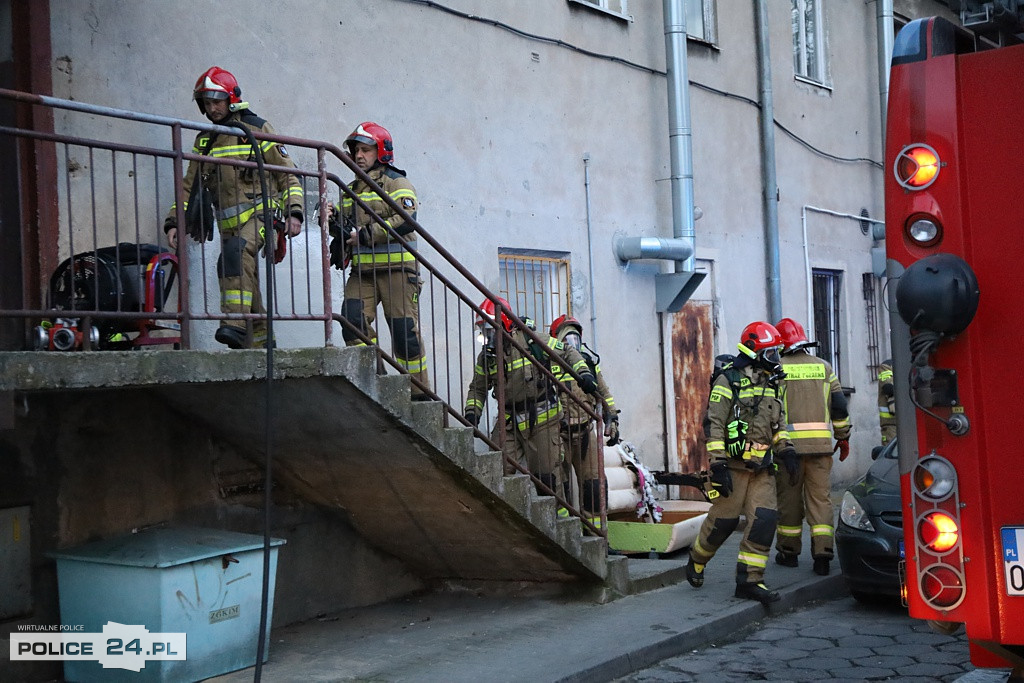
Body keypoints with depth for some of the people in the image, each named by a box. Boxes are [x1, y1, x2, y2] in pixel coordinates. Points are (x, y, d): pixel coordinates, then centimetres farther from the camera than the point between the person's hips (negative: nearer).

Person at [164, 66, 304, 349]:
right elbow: (189, 186, 18)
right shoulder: (204, 141, 17)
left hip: (259, 214, -6)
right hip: (229, 224, 6)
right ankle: (260, 345, 17)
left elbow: (288, 175, 2)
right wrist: (174, 222, 5)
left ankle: (235, 325, -41)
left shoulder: (256, 129, 3)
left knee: (235, 252, -34)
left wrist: (294, 212, -11)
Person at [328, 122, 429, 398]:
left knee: (405, 331, -5)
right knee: (352, 318, -16)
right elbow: (347, 231, 26)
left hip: (395, 266, -6)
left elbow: (406, 220, -15)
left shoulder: (396, 183, 2)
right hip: (362, 270, 6)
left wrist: (365, 234, -18)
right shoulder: (351, 189, 23)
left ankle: (420, 393, 3)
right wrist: (334, 220, 2)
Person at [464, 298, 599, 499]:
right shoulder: (486, 357, 6)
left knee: (545, 475, 1)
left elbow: (568, 353, 3)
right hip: (509, 421, 4)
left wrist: (584, 373, -10)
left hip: (541, 418, -4)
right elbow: (478, 389, 17)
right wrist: (472, 412, 1)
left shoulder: (533, 341, -8)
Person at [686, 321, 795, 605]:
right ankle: (696, 560, 25)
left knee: (764, 520, -4)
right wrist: (718, 464, -16)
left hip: (762, 467, 6)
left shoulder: (771, 384, 16)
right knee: (724, 519, -1)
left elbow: (778, 422, 26)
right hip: (734, 465, -6)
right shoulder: (728, 381, -8)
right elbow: (714, 425, -11)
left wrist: (785, 448, 10)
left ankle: (749, 580, 2)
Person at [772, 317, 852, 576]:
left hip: (788, 445, -2)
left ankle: (789, 552, 18)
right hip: (820, 445, 3)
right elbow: (839, 405, 10)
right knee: (820, 498, 5)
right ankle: (822, 554, -3)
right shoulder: (823, 367, 9)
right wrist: (843, 437, 18)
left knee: (789, 499, 8)